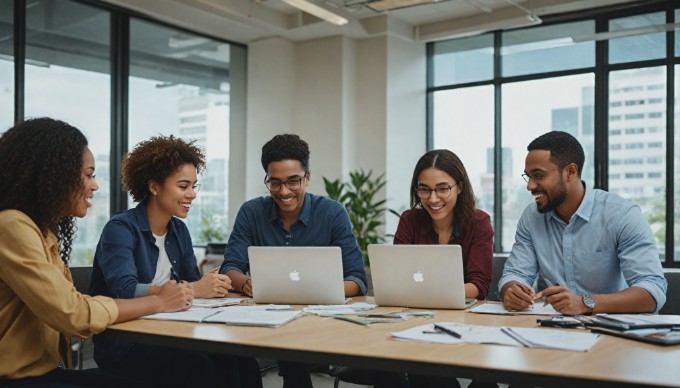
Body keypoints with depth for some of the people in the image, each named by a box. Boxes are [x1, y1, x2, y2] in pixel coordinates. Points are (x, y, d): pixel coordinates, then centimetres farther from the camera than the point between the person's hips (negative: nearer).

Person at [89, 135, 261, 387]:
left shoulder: (179, 230, 11)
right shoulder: (121, 229, -12)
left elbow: (192, 282, 6)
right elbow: (124, 290, -26)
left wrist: (210, 286, -18)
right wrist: (191, 289, -31)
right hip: (121, 342, -6)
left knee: (237, 359, -21)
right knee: (196, 366, -31)